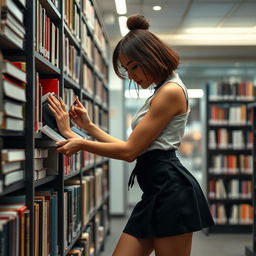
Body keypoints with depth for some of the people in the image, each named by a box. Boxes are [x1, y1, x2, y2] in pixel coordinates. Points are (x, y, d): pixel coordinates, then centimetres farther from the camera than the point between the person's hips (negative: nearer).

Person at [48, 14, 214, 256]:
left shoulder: (171, 91, -10)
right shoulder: (160, 93, 22)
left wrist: (80, 143, -3)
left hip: (170, 190, -10)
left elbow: (129, 150, -12)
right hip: (155, 193, 10)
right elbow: (132, 149, 16)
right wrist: (88, 126, 15)